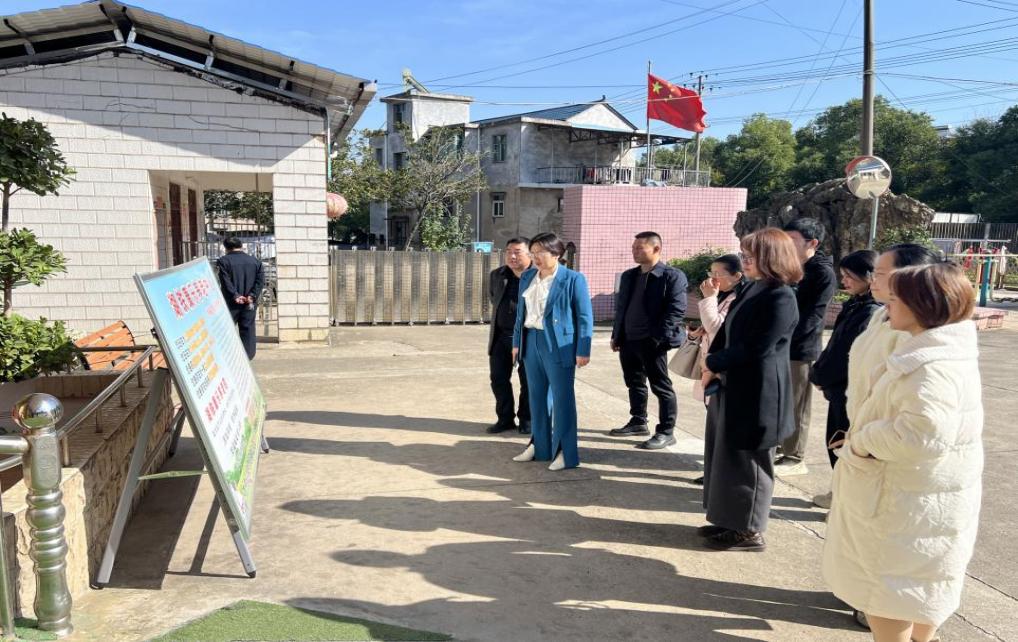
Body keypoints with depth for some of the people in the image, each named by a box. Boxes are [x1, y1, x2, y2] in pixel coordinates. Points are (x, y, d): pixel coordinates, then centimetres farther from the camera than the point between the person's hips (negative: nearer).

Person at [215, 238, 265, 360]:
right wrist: (252, 295, -8)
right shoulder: (255, 261, 7)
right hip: (249, 304, 3)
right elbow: (261, 280, -1)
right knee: (248, 330, 8)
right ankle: (248, 356, 8)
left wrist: (235, 295, -14)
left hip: (231, 303, -3)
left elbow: (226, 281, -13)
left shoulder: (223, 261, -3)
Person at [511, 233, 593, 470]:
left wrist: (583, 351, -14)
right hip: (531, 341, 6)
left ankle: (566, 452, 10)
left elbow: (585, 317, -10)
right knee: (537, 395, 14)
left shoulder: (573, 279, -9)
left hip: (558, 344, -6)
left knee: (562, 398, 0)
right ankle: (540, 446, 27)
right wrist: (517, 342, 13)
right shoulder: (527, 277, 9)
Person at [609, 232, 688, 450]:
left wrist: (657, 337, -20)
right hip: (628, 340, 8)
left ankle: (666, 432, 6)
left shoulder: (672, 276, -8)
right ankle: (638, 422, 31)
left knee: (661, 387, 0)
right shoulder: (629, 276, 15)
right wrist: (616, 335, 14)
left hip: (652, 342, -8)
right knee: (634, 383, 16)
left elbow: (676, 310, -14)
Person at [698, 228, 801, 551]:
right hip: (733, 387, 9)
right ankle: (732, 522, 31)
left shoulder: (781, 298, -19)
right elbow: (728, 331, 12)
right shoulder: (753, 289, 9)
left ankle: (749, 531, 19)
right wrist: (713, 363, -3)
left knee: (747, 462, 4)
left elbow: (756, 348, -22)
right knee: (727, 456, 17)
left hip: (757, 394, -9)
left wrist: (713, 364, -12)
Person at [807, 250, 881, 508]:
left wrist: (819, 376, -10)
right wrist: (821, 373, 5)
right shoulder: (855, 305, 8)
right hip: (839, 387, 9)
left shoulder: (870, 312, -21)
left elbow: (850, 354, -22)